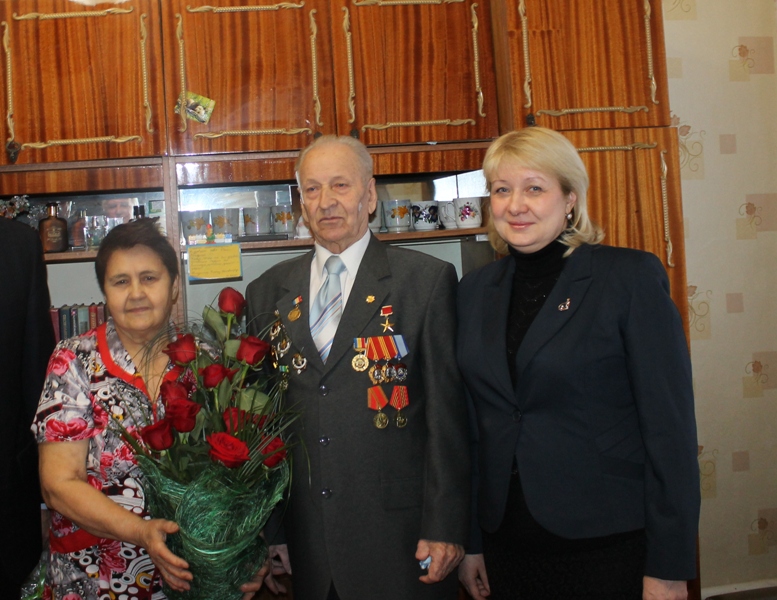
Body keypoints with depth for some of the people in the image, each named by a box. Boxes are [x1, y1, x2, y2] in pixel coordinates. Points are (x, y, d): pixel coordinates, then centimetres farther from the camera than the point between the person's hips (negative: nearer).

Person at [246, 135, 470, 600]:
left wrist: (445, 527, -8)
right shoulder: (269, 292, 7)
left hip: (397, 535, -3)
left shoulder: (428, 279, -3)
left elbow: (447, 410, -5)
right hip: (303, 539, 3)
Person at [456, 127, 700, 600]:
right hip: (509, 547, 4)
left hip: (611, 547, -4)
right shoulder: (476, 290, 6)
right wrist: (470, 541, 7)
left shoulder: (633, 277, -8)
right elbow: (474, 424, 8)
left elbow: (670, 428, -10)